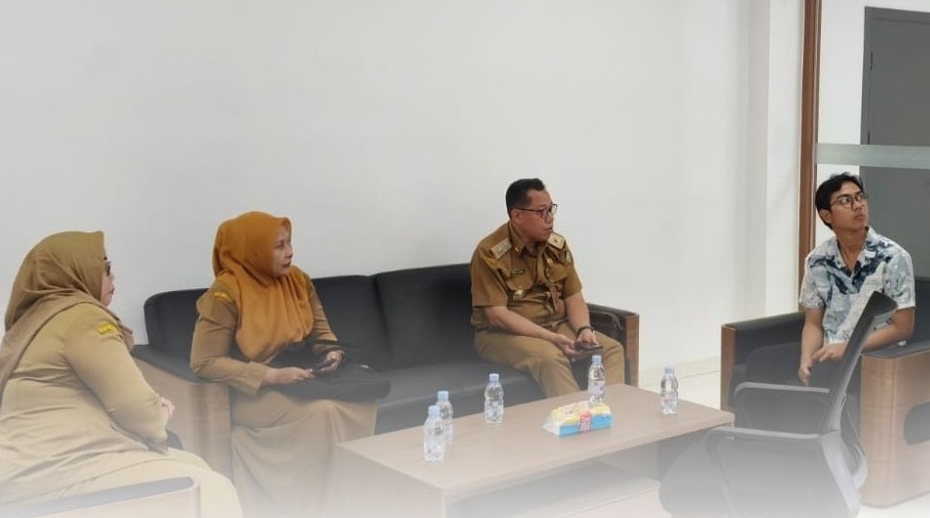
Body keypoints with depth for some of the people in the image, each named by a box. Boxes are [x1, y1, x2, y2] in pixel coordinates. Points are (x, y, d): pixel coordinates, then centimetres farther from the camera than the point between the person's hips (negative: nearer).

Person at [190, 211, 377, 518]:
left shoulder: (298, 280, 4)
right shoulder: (226, 293, -15)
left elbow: (321, 332, 15)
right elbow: (204, 363, -19)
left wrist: (331, 352, -11)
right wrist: (271, 376, -25)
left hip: (299, 379, 6)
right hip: (250, 393, -6)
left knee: (363, 401, -20)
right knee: (321, 413, -32)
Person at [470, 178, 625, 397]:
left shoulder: (558, 245, 4)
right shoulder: (490, 253, -16)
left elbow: (573, 297, 8)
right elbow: (497, 315, -21)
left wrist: (584, 330, -14)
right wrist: (552, 338, -27)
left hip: (557, 326, 6)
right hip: (504, 334, -6)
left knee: (612, 349, -13)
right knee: (550, 357, -35)